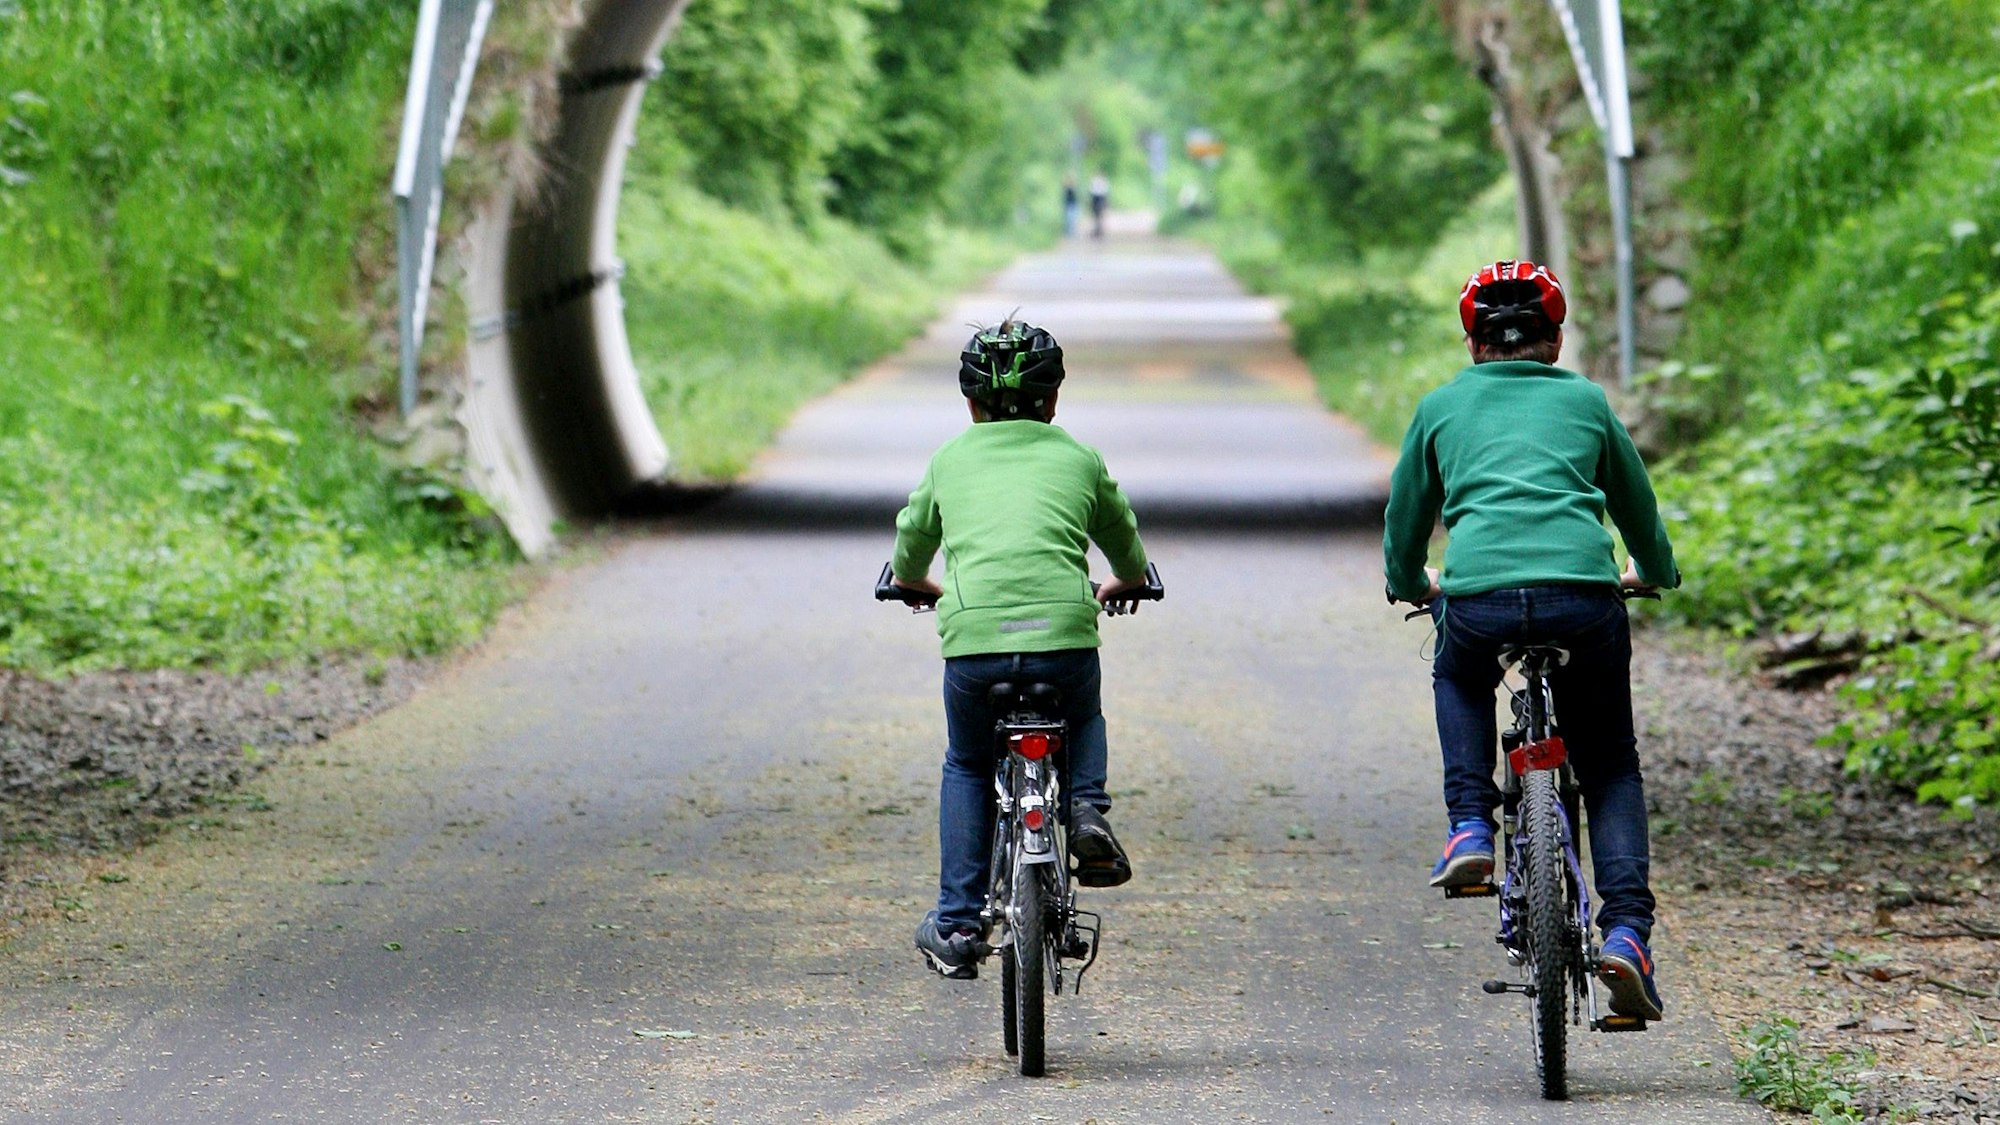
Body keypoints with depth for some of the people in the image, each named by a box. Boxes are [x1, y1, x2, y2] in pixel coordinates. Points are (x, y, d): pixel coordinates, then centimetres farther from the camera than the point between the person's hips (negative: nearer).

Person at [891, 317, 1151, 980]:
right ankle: (1086, 810, 6)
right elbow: (1130, 560, 33)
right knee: (1083, 721, 33)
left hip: (973, 636, 0)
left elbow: (908, 560, 33)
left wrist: (925, 588, 56)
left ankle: (956, 925, 17)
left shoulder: (950, 460, 19)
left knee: (967, 768, 24)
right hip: (1065, 633, 0)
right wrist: (1116, 590, 55)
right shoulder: (1079, 459, 18)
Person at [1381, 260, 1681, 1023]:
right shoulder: (1585, 400, 23)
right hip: (1583, 598, 0)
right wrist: (1655, 573, 56)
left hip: (1478, 596, 0)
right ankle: (1627, 930, -1)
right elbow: (1638, 508, 35)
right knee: (1610, 768, 17)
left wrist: (1411, 585, 53)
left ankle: (1470, 827, 15)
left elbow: (1405, 518, 31)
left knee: (1459, 680, 36)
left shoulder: (1442, 407, 22)